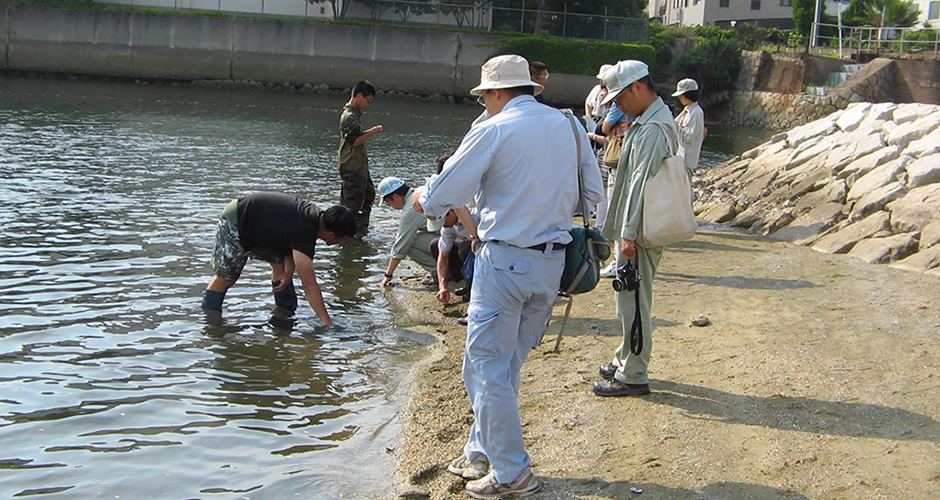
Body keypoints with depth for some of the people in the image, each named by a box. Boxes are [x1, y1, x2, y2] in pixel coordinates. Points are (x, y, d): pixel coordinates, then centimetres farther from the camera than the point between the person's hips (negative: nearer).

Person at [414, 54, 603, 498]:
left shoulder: (492, 131, -10)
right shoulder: (568, 124, 6)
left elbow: (440, 197, -7)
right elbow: (592, 192, 13)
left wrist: (422, 197, 15)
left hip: (503, 262, -7)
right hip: (553, 262, 7)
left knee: (487, 367, 4)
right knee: (506, 364, 18)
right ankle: (481, 453, 29)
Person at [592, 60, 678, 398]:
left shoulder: (653, 129, -19)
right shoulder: (646, 122, 15)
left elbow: (641, 183, -22)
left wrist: (629, 234, -22)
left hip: (641, 232, -11)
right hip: (634, 229, 11)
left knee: (633, 302, -3)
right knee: (629, 299, 20)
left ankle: (633, 376, 6)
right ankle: (625, 361, 32)